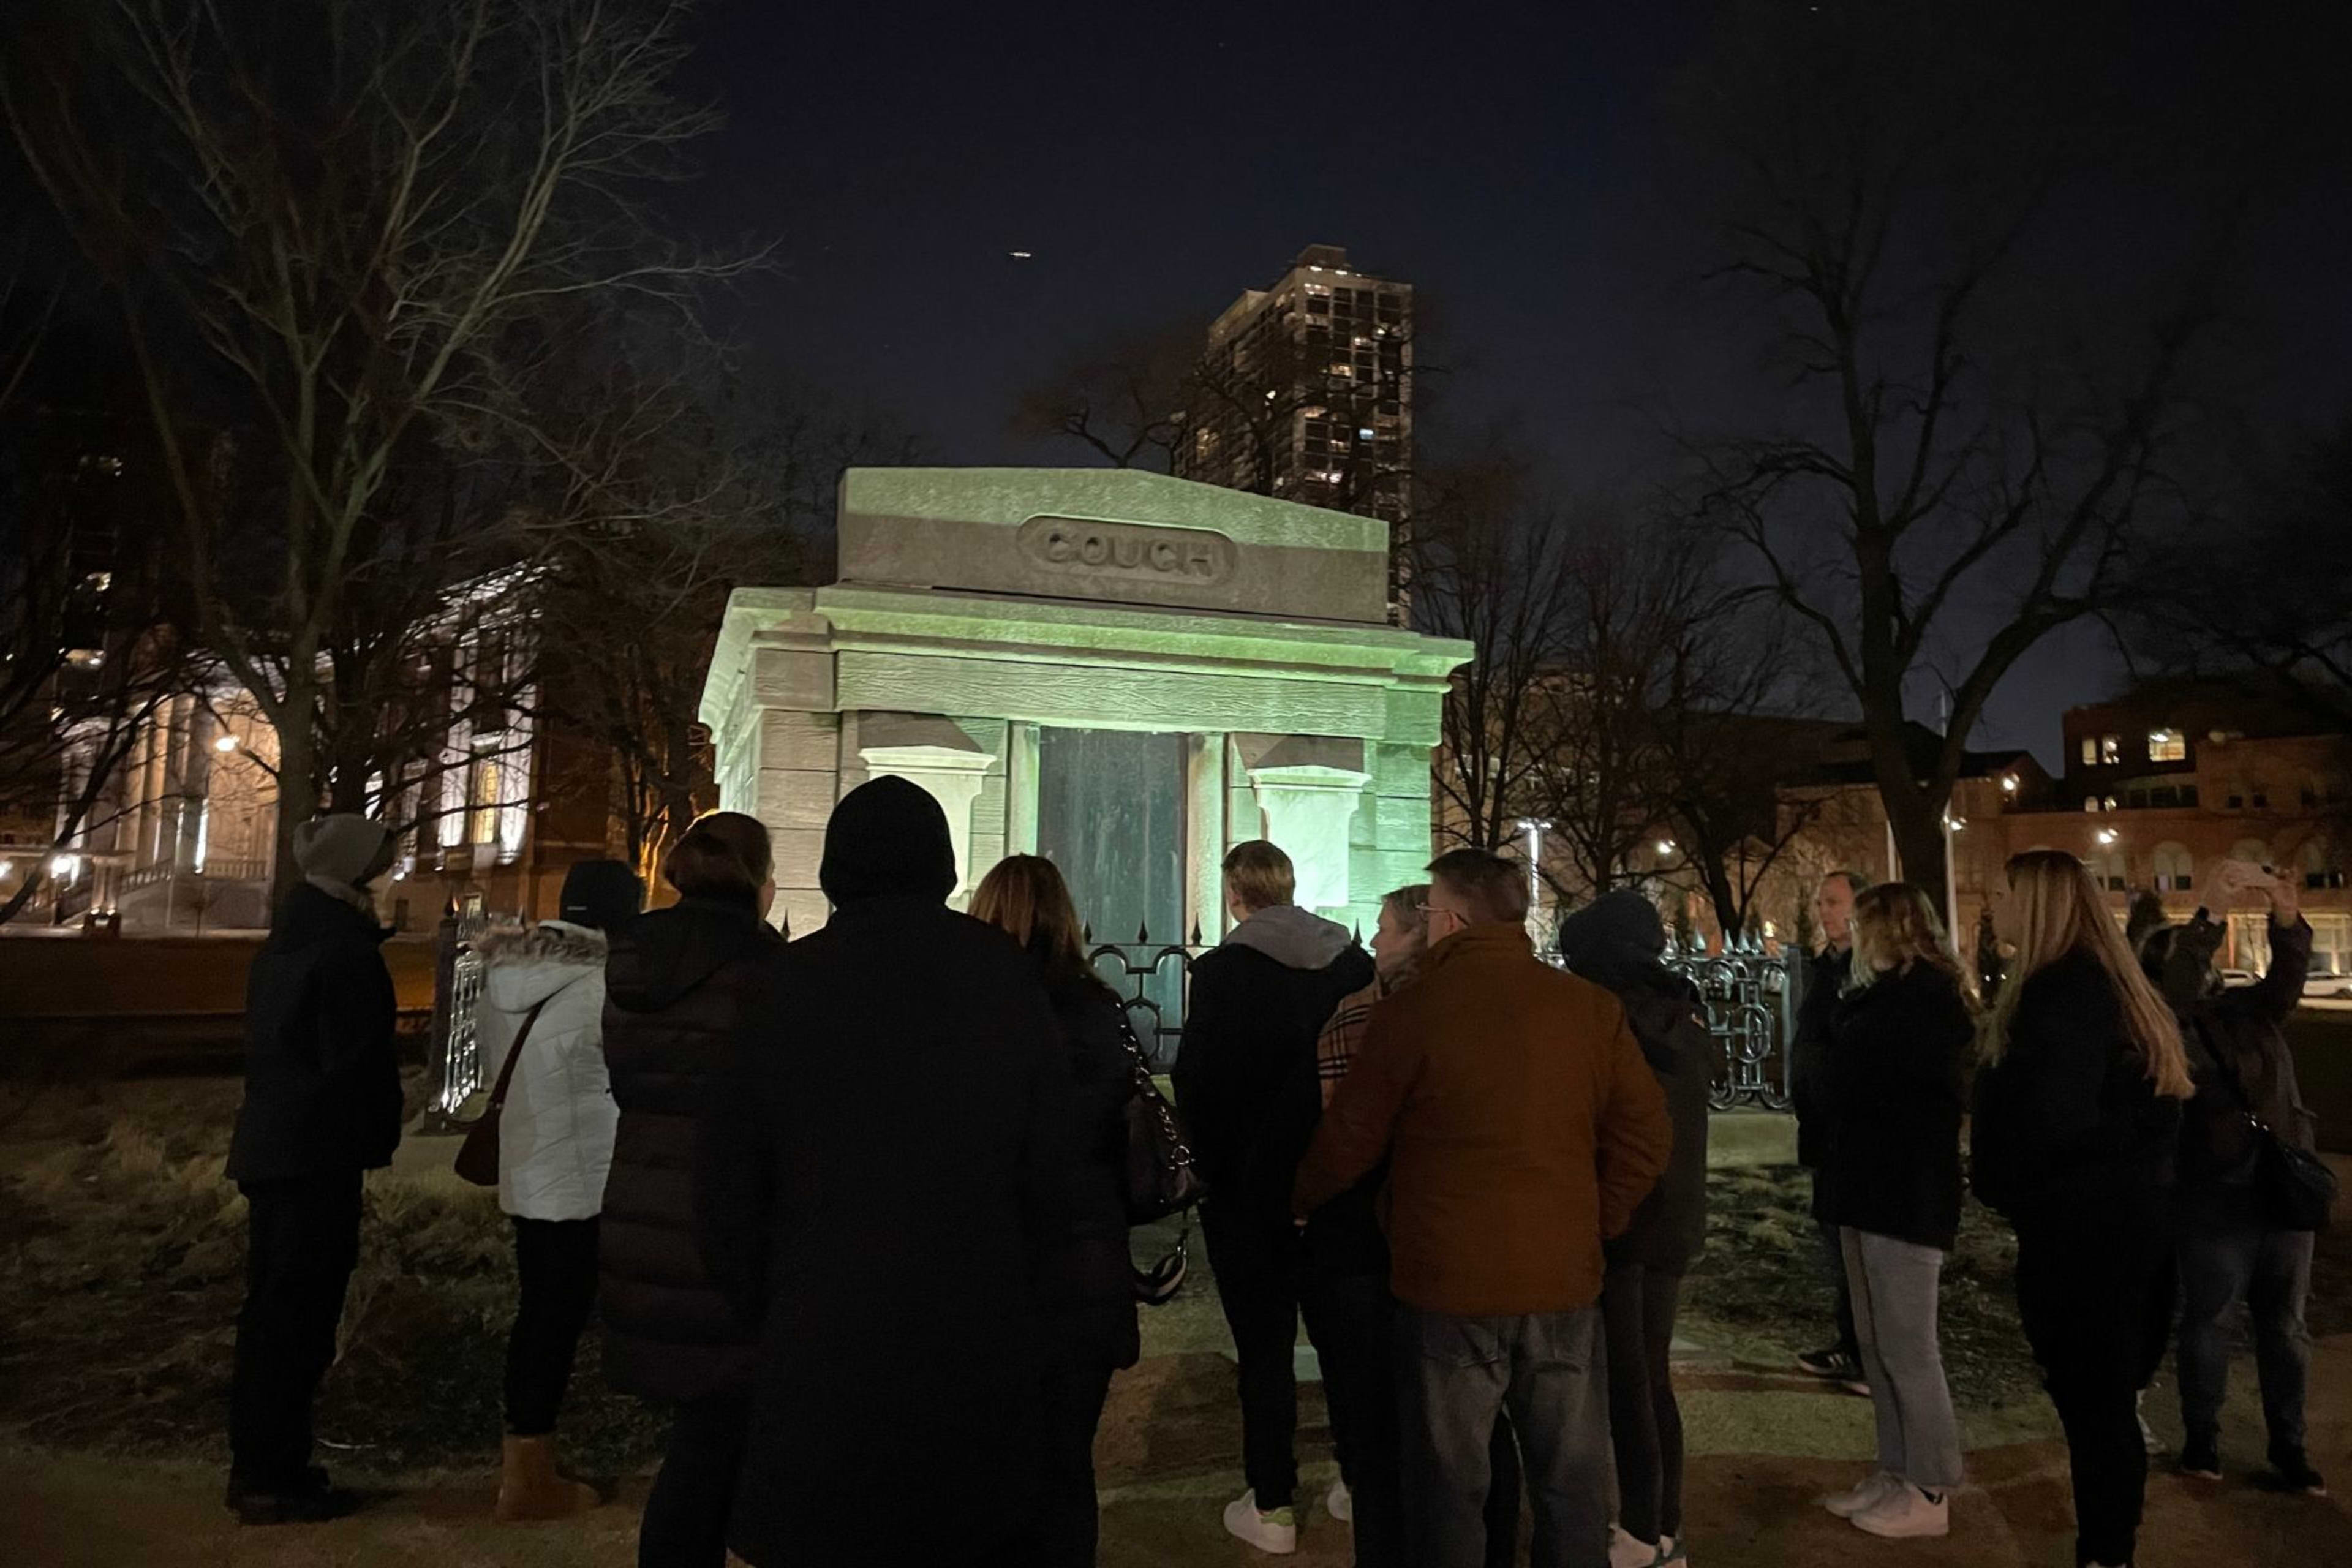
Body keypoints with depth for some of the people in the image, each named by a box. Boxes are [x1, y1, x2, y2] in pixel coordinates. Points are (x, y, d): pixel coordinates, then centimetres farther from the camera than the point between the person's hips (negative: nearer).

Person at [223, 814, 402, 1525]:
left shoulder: (286, 940, 14)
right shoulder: (344, 947, -15)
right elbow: (355, 1058, -18)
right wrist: (374, 1139, -6)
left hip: (272, 1143, 9)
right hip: (316, 1150, -9)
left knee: (272, 1308, 15)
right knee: (298, 1314, -2)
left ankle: (260, 1465, 24)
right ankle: (273, 1477, 5)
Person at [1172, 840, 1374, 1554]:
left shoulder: (1221, 971, -16)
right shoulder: (1353, 963, -2)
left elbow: (1196, 1083, -17)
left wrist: (1211, 1165, -2)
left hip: (1250, 1187, -4)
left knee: (1263, 1345, 7)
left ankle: (1273, 1506, 15)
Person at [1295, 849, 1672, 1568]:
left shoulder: (1411, 1010, -10)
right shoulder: (1591, 1007, -1)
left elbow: (1349, 1141, -3)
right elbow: (1647, 1136, 1)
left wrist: (1301, 1202, 16)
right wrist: (1598, 1221, 13)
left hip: (1450, 1282, -3)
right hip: (1565, 1278, 3)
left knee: (1449, 1481, 10)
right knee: (1571, 1477, 15)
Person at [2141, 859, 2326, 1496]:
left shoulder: (2247, 1009, 8)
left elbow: (2288, 975, -7)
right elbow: (2176, 991, -24)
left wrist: (2287, 917, -26)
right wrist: (2212, 915, -32)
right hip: (2214, 1197, -4)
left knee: (2286, 1323, 12)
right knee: (2207, 1320, 5)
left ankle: (2289, 1446, 23)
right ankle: (2202, 1438, 18)